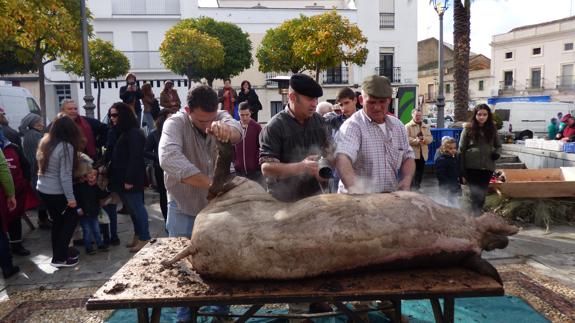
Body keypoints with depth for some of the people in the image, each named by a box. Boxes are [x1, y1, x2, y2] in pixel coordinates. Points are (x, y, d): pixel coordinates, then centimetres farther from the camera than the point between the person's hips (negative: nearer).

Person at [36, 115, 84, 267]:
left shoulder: (45, 142, 6)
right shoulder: (66, 147, -18)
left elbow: (43, 167, 14)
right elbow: (65, 175, -19)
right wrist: (70, 197, -14)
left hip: (42, 189, 7)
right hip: (56, 192, -7)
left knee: (57, 221, 17)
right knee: (71, 219, 8)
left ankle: (58, 254, 25)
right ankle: (60, 258, 7)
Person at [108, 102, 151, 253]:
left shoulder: (134, 133, -15)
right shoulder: (121, 132, 16)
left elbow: (135, 158, -21)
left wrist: (129, 180, -23)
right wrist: (112, 176, 16)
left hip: (131, 180, -9)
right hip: (121, 179, 10)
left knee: (137, 208, -3)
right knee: (132, 209, 14)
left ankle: (144, 238, 4)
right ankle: (138, 236, 23)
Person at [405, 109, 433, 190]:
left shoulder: (426, 126, 17)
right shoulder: (408, 126, -1)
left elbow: (430, 137, 9)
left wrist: (425, 139, -14)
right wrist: (416, 140, -25)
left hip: (423, 153, 6)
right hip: (413, 153, -6)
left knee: (420, 173, 11)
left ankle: (417, 188, 22)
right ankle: (412, 188, -1)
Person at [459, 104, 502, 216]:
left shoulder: (492, 129, 8)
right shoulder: (468, 129, -2)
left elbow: (498, 145, 21)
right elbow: (461, 149, -2)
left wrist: (497, 153, -4)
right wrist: (462, 169, -7)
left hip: (487, 167, 4)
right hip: (472, 167, -4)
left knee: (482, 193, 10)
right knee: (476, 193, -8)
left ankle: (477, 213, 25)